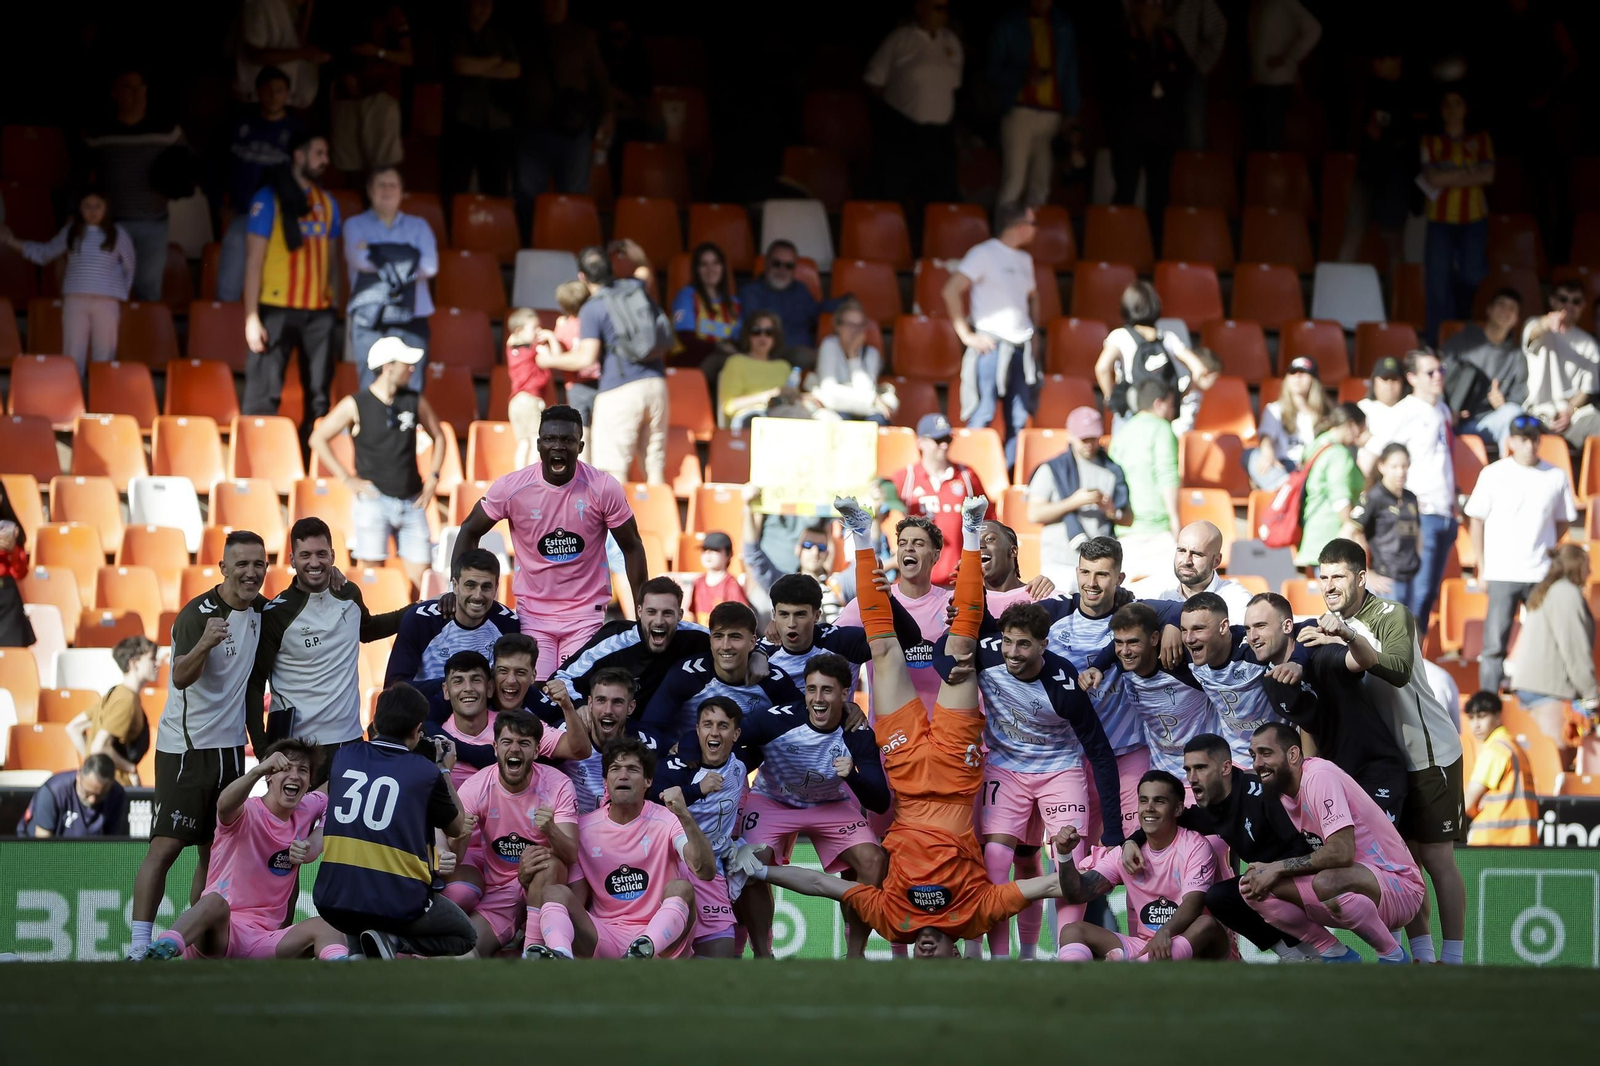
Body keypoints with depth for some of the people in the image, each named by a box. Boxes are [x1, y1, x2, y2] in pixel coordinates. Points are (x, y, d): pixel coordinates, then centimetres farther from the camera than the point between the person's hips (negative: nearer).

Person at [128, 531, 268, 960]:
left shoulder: (261, 610, 5)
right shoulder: (197, 614, -16)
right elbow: (181, 677, -30)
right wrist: (204, 644, -48)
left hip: (231, 747, 7)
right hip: (185, 747, -7)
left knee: (216, 852, 8)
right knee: (165, 846, -12)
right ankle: (139, 947, -13)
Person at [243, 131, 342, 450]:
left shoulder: (327, 203, 14)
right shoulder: (269, 199, -2)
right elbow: (254, 258, -5)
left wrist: (332, 301, 8)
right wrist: (252, 317, -10)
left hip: (319, 311, 5)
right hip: (278, 308, -5)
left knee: (318, 397, 4)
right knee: (264, 394, -7)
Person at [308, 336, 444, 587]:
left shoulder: (415, 402, 8)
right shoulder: (356, 405, -3)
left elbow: (438, 436, 22)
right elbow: (318, 439, 0)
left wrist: (433, 477, 10)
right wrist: (347, 479, -5)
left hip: (412, 501, 3)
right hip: (374, 499, -3)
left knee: (419, 576, -3)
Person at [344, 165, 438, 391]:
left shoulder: (418, 227, 16)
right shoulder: (356, 226, 12)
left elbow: (429, 266, -1)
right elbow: (360, 260, -7)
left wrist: (377, 254, -3)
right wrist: (406, 259, -2)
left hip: (410, 320, 1)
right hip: (369, 321, -1)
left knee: (410, 389, -6)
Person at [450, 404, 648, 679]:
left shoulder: (603, 489, -11)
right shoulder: (511, 487, -10)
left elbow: (631, 546, 0)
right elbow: (470, 532, 5)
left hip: (586, 615, -1)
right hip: (533, 615, 1)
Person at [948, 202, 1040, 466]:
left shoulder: (1024, 260, 16)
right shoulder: (985, 254, -7)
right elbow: (951, 290, -14)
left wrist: (1032, 332, 19)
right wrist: (966, 334, -14)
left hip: (1021, 350, 7)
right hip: (991, 345, -7)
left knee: (1018, 420, 5)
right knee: (982, 415, -9)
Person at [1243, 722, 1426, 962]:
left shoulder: (1319, 777, -20)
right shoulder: (1282, 791, 7)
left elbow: (1341, 852, -29)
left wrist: (1277, 868, -21)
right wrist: (1263, 871, -7)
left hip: (1399, 886, -8)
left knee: (1326, 882, -40)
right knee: (1257, 888, -7)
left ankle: (1393, 957, -16)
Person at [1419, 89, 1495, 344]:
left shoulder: (1481, 139, 11)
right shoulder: (1431, 141, 8)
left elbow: (1488, 175, -3)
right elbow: (1432, 178, -5)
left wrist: (1449, 178, -8)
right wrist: (1467, 173, -8)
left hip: (1474, 219, 1)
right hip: (1441, 218, -1)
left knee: (1471, 280, -2)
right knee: (1439, 280, -7)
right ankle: (1438, 340, -3)